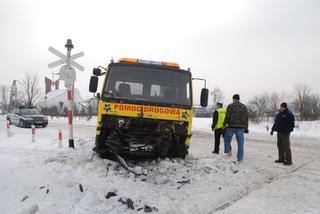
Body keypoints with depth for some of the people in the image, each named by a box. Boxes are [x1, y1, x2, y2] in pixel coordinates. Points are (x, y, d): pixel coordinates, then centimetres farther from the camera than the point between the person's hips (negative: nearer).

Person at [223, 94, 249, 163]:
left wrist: (224, 124, 1)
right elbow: (246, 118, 10)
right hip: (240, 127, 3)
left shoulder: (230, 106, -1)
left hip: (231, 126, -3)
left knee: (227, 140, 15)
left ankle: (228, 151, -3)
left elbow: (227, 116, -7)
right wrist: (246, 127, 14)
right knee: (240, 143, 4)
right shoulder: (244, 106, 11)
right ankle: (240, 159, 3)